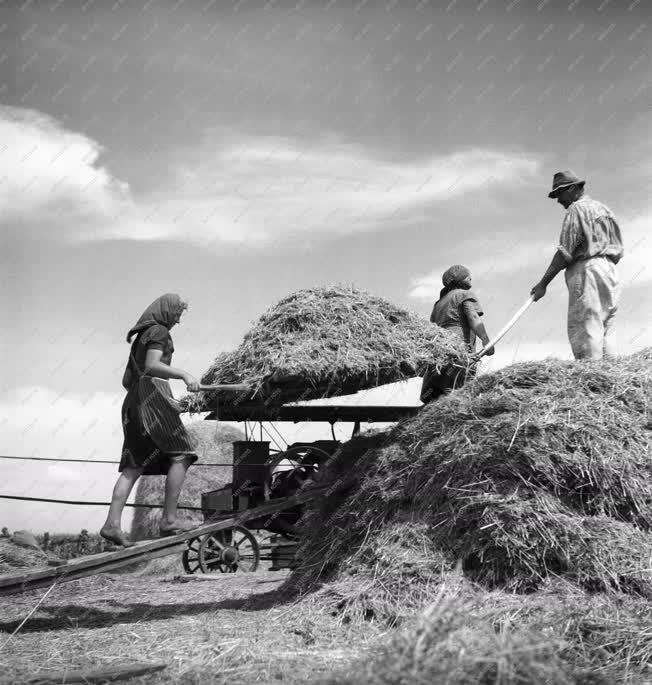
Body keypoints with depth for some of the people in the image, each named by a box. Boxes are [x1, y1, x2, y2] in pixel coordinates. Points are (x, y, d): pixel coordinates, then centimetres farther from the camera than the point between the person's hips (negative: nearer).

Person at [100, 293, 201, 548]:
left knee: (134, 467, 0)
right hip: (153, 394, -9)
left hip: (133, 402, 9)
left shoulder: (140, 338, 27)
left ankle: (112, 524, -12)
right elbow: (152, 366, -17)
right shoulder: (159, 332, 0)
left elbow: (126, 380, 27)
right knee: (180, 456, -7)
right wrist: (184, 374, -25)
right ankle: (169, 520, -13)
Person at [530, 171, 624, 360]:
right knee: (605, 333, 4)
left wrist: (543, 284, -10)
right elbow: (619, 250, 23)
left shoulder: (576, 209, -1)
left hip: (587, 270, -9)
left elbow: (564, 252, -10)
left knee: (585, 332, -14)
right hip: (610, 273, 9)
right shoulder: (604, 209, 25)